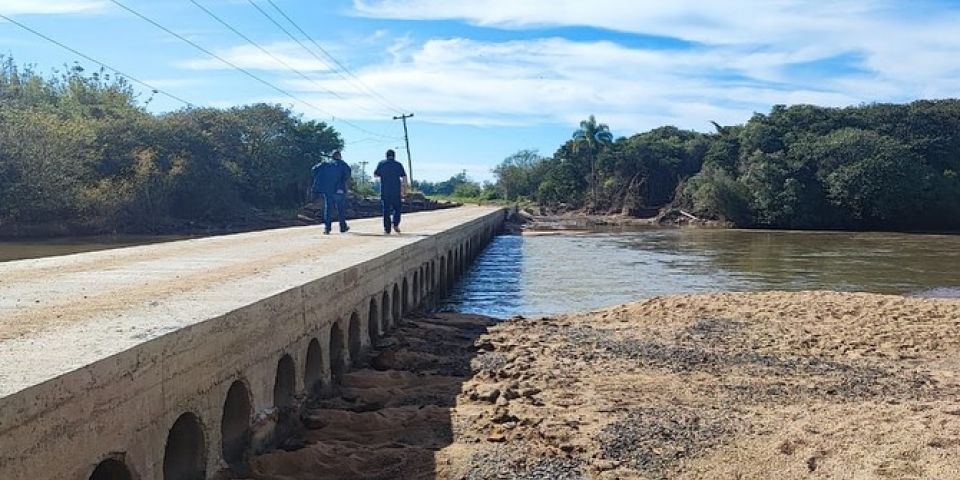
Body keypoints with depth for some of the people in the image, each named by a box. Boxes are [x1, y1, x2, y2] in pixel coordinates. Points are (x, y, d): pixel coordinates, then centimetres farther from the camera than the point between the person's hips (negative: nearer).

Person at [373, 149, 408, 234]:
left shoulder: (381, 163, 3)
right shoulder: (398, 164, 4)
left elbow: (375, 175, 10)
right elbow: (404, 177, 1)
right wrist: (405, 190, 5)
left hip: (385, 191, 0)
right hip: (396, 190, 0)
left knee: (386, 210, 5)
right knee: (397, 208, 16)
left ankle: (387, 229, 3)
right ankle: (395, 224, 0)